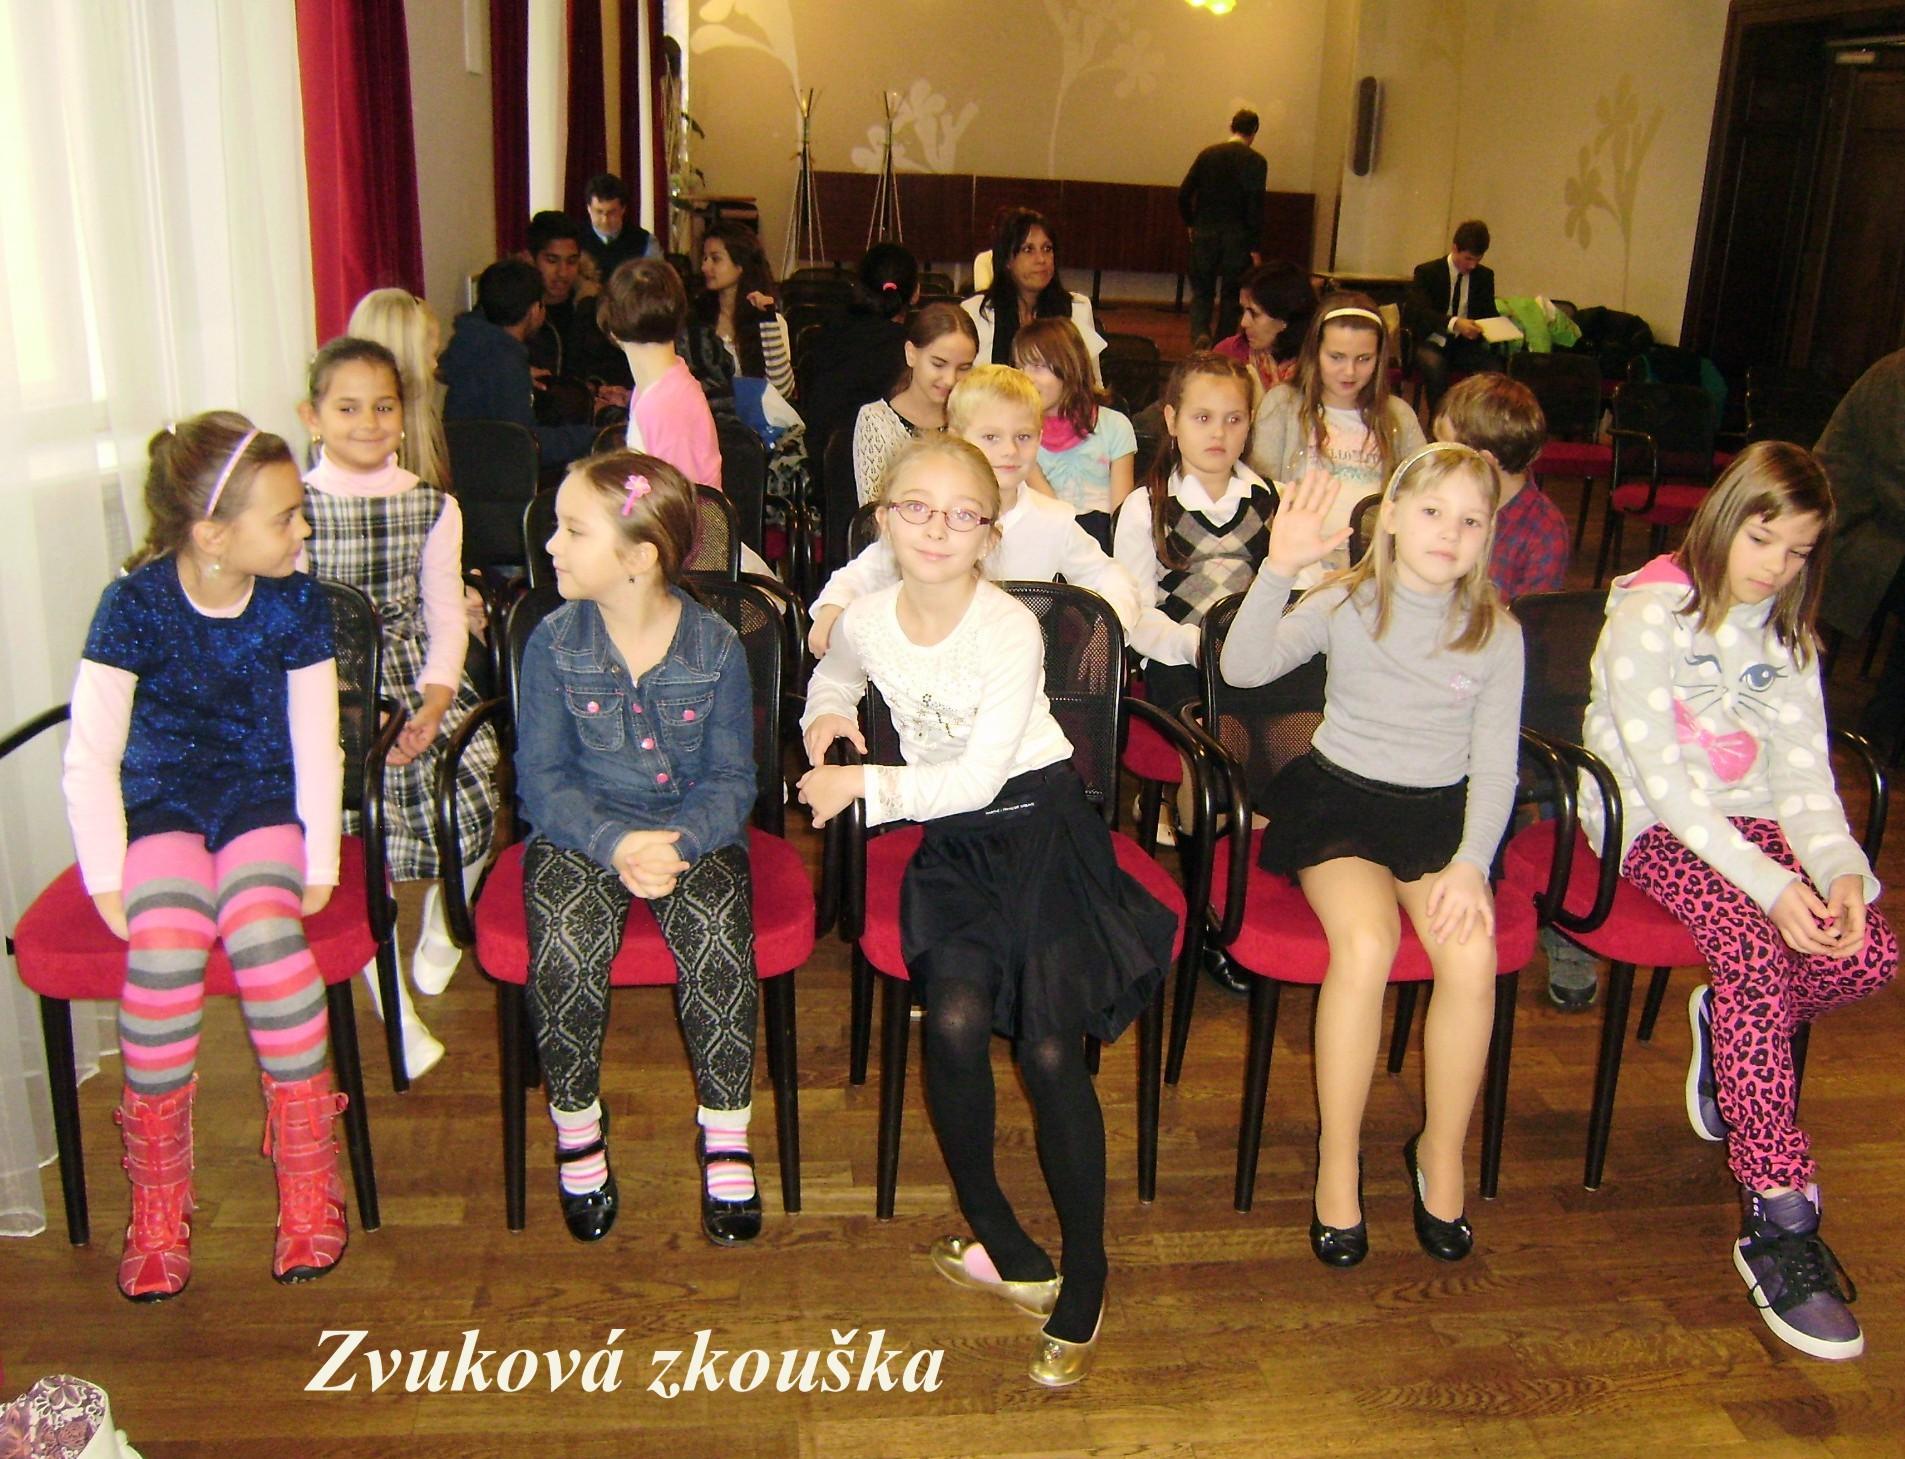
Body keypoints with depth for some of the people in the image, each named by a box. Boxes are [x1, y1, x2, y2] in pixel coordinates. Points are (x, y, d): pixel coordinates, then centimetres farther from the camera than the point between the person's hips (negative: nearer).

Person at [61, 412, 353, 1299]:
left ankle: (308, 1180, -12)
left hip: (262, 802, 1)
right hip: (161, 802, 0)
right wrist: (108, 883, -13)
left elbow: (317, 749, -3)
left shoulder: (295, 603, -7)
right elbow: (91, 758, -8)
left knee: (263, 928, -29)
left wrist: (318, 868, -9)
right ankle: (158, 1201, -9)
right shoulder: (137, 604, -12)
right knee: (165, 943, -29)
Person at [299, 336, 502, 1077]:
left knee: (473, 789, -22)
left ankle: (440, 927, 14)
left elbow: (445, 620, 5)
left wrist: (432, 704, -12)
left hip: (418, 682, 2)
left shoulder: (432, 507, 7)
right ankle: (395, 1008, -7)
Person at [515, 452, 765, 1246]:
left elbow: (732, 778, -3)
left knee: (717, 939, -29)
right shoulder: (554, 642, -3)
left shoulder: (715, 647, -6)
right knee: (566, 946, -28)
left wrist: (679, 845, -23)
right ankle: (577, 1125, -1)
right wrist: (616, 843, -22)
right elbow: (541, 777, -5)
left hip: (693, 832, 0)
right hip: (581, 833, 1)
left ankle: (726, 1135, -7)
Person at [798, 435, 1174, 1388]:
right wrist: (829, 717, 4)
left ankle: (1084, 1280, 3)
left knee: (1048, 1046, -14)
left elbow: (979, 778, -18)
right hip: (951, 842, 4)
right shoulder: (867, 622, 0)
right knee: (955, 1023, -19)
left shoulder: (1011, 630, -16)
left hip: (1038, 822, -4)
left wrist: (864, 784, -12)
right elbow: (832, 680, 26)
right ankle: (1001, 1245, 3)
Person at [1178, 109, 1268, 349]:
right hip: (1237, 238, -2)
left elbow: (1184, 193, 0)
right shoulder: (1256, 161, -5)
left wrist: (1190, 223, 14)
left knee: (1201, 291, 10)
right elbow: (1256, 205, -11)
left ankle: (1200, 334, -14)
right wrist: (1254, 247, -7)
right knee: (1230, 295, 9)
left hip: (1204, 234, 2)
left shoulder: (1207, 154, 3)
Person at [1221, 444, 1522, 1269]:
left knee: (1472, 956, -25)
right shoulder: (1345, 605, -4)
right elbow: (1242, 668, -19)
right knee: (1366, 945, -30)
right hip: (1339, 798, -2)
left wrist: (1471, 862, -11)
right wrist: (1278, 570, -32)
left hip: (1440, 811, 2)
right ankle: (1338, 1159, -9)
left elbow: (1495, 765, 3)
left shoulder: (1497, 633, 3)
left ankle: (1441, 1152, 0)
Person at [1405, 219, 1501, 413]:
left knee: (1495, 366, -27)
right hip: (1432, 343, -3)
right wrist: (1454, 323, -37)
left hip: (1465, 344, 4)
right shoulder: (1427, 272, -5)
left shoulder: (1484, 275, 9)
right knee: (1435, 366, -38)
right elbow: (1418, 312, -19)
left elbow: (1489, 313, 15)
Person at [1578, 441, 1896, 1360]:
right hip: (1648, 824, -6)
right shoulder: (1650, 614, -10)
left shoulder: (1785, 636, 12)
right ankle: (1777, 1219, -26)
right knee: (1755, 949, -31)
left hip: (1747, 818, 6)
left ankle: (1723, 1026, 11)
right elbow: (1660, 778, -18)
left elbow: (1804, 774, 4)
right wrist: (1770, 882, -26)